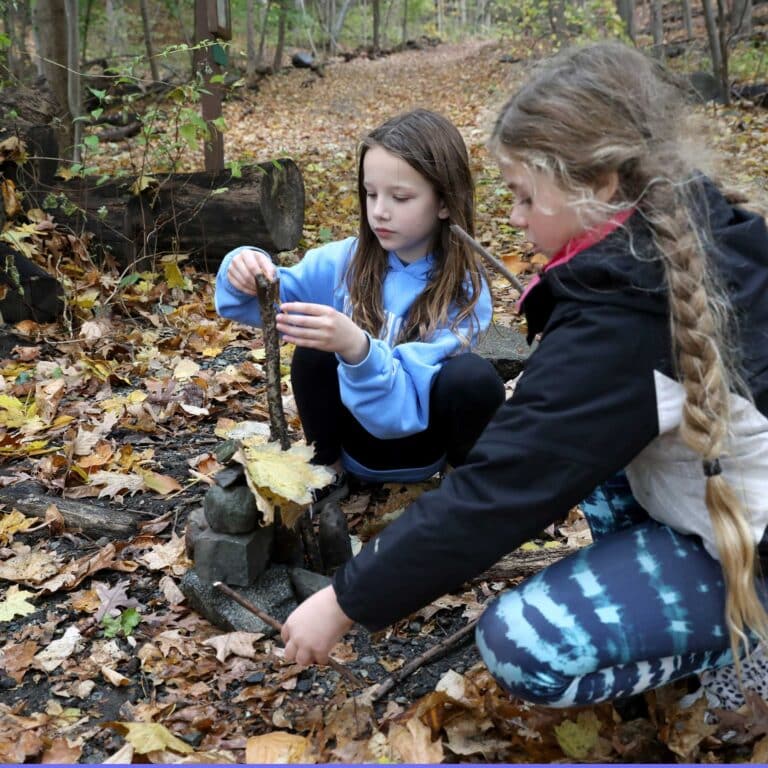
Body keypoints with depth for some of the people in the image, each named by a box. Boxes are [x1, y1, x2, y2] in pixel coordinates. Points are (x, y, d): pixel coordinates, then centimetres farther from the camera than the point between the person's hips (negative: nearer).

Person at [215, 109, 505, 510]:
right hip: (351, 438, 3)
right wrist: (245, 276, -31)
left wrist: (358, 348, -50)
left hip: (418, 442, -2)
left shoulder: (464, 293, -20)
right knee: (315, 350, -25)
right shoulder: (344, 261, -11)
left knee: (474, 376, -31)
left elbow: (403, 403, -30)